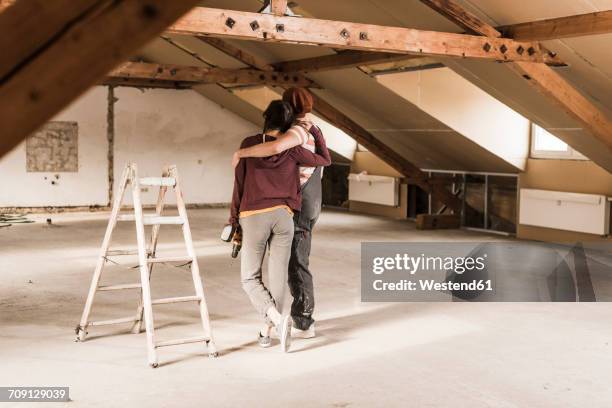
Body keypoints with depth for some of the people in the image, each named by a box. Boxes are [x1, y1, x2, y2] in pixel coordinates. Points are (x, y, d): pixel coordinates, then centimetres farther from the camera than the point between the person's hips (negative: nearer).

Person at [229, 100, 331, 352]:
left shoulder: (248, 145, -1)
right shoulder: (291, 150, -1)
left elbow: (239, 184, 1)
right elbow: (326, 160, 12)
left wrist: (234, 220, 9)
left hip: (253, 218, -1)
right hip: (282, 216, 1)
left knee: (250, 279, 7)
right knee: (278, 276, 9)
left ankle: (279, 320, -13)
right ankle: (266, 331, 13)